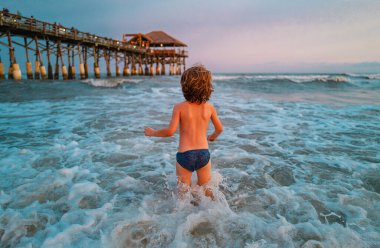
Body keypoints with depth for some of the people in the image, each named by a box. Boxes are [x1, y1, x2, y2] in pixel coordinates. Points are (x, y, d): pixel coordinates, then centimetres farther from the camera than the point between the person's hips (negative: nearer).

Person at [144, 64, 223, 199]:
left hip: (184, 155, -2)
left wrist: (152, 132, 5)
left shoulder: (179, 107, -7)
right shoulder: (209, 107, 2)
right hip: (204, 153, 3)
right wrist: (213, 136, 35)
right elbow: (219, 128, 13)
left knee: (183, 192, 16)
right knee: (206, 189, 21)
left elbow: (170, 131, -12)